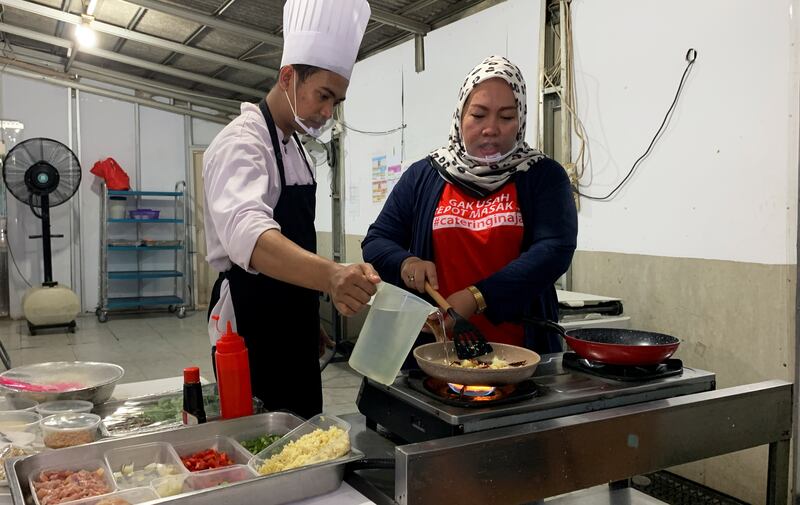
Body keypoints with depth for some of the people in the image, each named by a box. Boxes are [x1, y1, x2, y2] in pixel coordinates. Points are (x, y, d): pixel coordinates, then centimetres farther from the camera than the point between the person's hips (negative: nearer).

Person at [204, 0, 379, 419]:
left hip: (291, 321, 9)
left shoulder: (292, 147, 11)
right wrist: (330, 275, -57)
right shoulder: (241, 144, -19)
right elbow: (247, 235, -41)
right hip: (251, 321, -9)